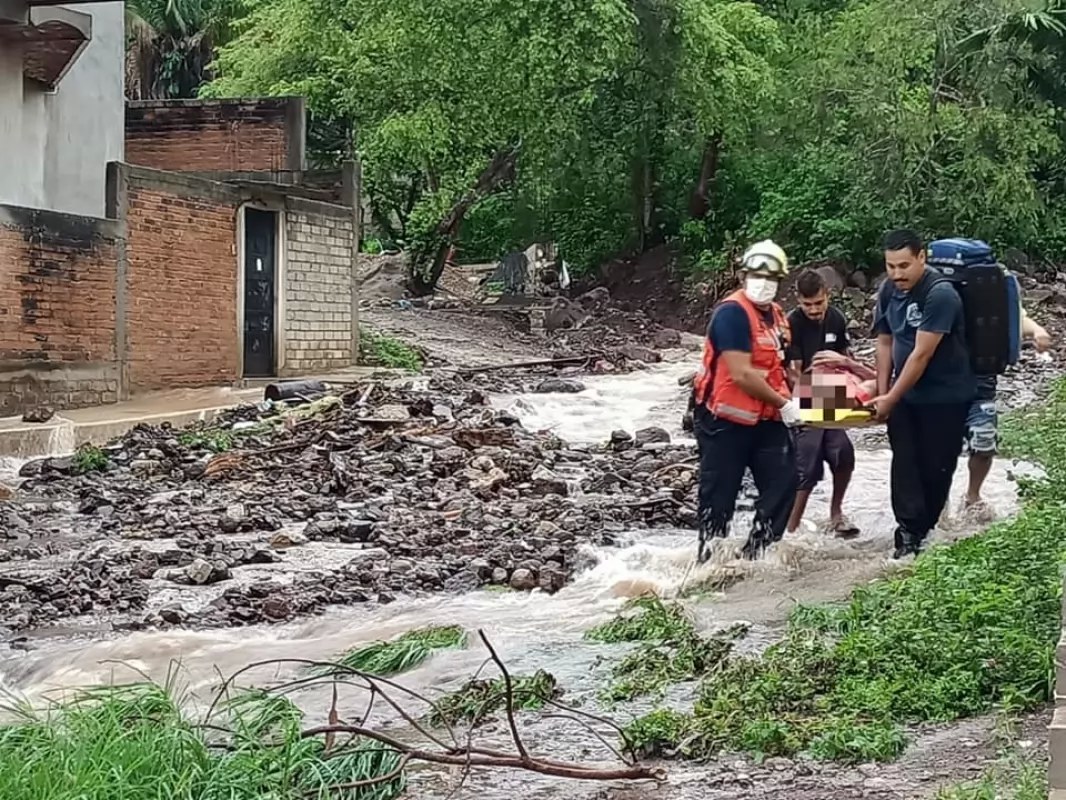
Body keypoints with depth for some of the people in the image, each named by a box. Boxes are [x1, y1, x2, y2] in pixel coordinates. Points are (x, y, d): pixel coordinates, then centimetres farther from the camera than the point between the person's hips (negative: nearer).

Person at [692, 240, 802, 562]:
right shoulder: (732, 312, -18)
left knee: (784, 481, 3)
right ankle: (709, 559, 14)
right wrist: (785, 405, -16)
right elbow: (741, 375, -23)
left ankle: (755, 553, 13)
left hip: (765, 419, 8)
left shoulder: (776, 315, 10)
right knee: (719, 496, 1)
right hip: (724, 421, -8)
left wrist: (794, 399, 7)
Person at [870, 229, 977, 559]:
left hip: (945, 396, -5)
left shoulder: (940, 295, -23)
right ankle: (908, 532, -1)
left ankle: (921, 531, 18)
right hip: (903, 395, 6)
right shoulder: (889, 291, 0)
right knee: (904, 463, -2)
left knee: (935, 468, 4)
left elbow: (922, 354, -24)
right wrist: (882, 394, 1)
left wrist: (891, 398, -20)